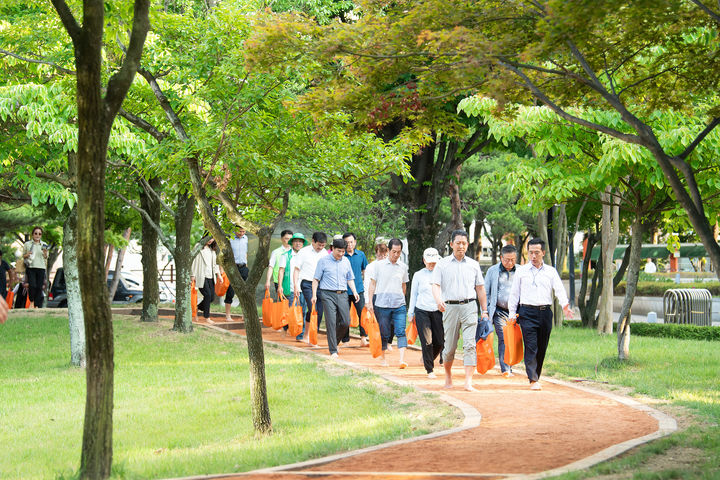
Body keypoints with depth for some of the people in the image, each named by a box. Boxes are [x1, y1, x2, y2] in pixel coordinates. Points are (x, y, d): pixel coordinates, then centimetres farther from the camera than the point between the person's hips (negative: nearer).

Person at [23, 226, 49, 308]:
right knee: (32, 285, -18)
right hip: (31, 267, -2)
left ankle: (37, 305, 3)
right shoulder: (27, 244, 7)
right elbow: (23, 256, 13)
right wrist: (27, 255, -8)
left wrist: (45, 254, -5)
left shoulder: (44, 245, 13)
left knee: (39, 287, -3)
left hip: (41, 267, 2)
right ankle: (31, 301, 3)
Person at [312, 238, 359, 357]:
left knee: (345, 322, -2)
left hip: (342, 295, 4)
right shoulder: (323, 260, 1)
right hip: (328, 294, -4)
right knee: (331, 322, -10)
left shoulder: (346, 261, 13)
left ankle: (335, 342, 22)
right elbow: (316, 279, 2)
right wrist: (314, 295, -6)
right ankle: (333, 351, -7)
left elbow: (350, 279, 21)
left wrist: (354, 291, 6)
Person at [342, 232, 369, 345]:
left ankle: (364, 338, -4)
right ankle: (345, 340, 13)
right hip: (344, 291, -2)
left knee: (363, 313, -9)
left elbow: (365, 270, 20)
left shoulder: (361, 254, 6)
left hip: (359, 289, 2)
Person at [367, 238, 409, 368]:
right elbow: (373, 284, 5)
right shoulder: (379, 265, 3)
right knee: (384, 333, 4)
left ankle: (402, 359, -19)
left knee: (401, 332, -12)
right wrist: (370, 302, -1)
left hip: (399, 305, 1)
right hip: (382, 304, -1)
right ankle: (384, 358, 19)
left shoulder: (403, 267, 10)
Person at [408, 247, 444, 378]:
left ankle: (427, 359, 27)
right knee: (427, 342, -8)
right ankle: (430, 370, -2)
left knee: (439, 342, -2)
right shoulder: (418, 275, 7)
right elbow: (413, 294, 12)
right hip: (422, 311, -1)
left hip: (438, 312, 1)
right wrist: (411, 313, 10)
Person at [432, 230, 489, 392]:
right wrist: (438, 300, -24)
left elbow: (480, 288, 16)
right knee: (450, 346, 4)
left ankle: (468, 382, -15)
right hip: (450, 307, -1)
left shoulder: (473, 265, 13)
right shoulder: (442, 264, 7)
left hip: (469, 307, 1)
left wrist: (485, 311, 13)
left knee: (470, 344, -12)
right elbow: (436, 285, -3)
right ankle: (448, 374, 29)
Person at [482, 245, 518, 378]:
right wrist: (485, 312, 1)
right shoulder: (492, 271, 5)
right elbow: (486, 293, 9)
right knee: (503, 339, -13)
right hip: (499, 311, -2)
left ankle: (508, 367, 16)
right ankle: (506, 369, -16)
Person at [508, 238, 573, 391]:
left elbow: (559, 289, -1)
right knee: (531, 347, -11)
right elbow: (514, 293, 11)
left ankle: (536, 376, 21)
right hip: (527, 312, -2)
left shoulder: (551, 271, 11)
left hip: (545, 312, 2)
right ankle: (533, 380, -15)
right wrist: (512, 313, 3)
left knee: (542, 348, 7)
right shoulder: (521, 271, 9)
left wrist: (565, 305, -19)